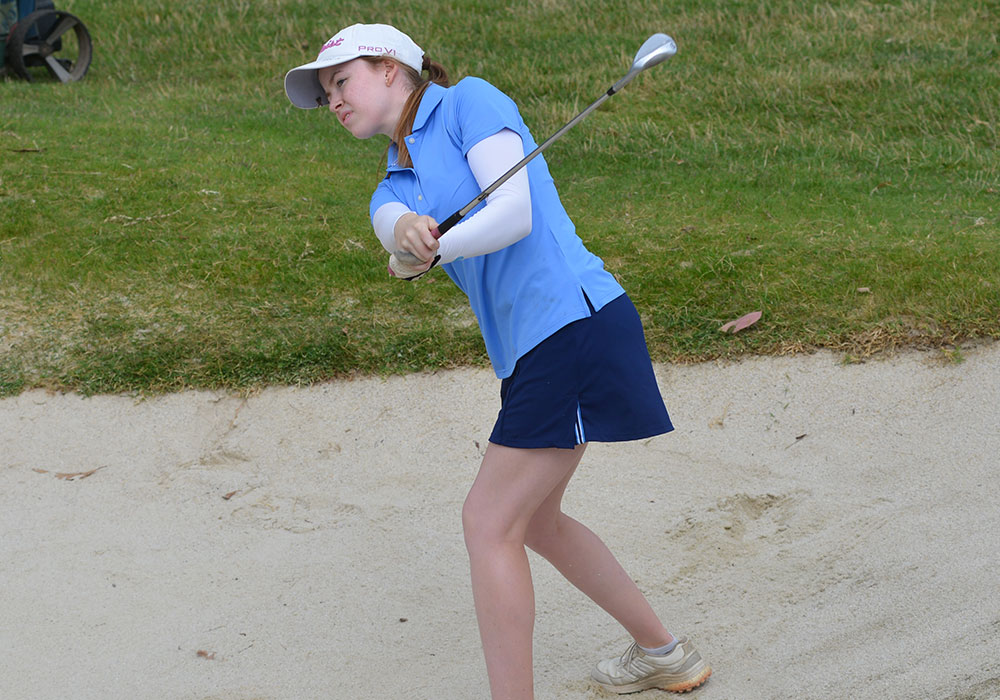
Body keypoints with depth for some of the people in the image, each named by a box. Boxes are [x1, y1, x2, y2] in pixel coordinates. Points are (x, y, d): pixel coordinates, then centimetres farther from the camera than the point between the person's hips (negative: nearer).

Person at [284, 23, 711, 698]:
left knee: (489, 521, -10)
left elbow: (515, 213, -14)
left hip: (573, 320, -9)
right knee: (534, 520, 21)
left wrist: (436, 249, -22)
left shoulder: (470, 100, -1)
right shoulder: (396, 184, 20)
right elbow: (394, 222, -6)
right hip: (528, 349, 9)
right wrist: (407, 231, -28)